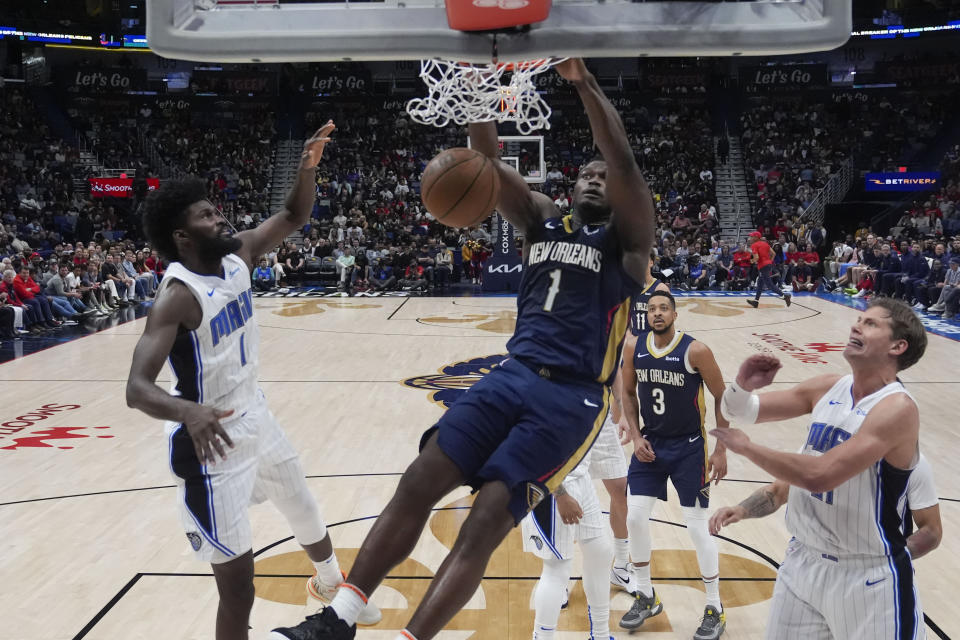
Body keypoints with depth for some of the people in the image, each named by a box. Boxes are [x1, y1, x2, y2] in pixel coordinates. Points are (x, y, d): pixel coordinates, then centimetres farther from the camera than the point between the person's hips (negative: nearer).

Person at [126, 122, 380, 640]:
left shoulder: (237, 256, -3)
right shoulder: (178, 297, -25)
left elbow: (294, 217, 9)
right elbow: (137, 389, -33)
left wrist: (307, 166, -10)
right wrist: (187, 410, -54)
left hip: (255, 418, 8)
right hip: (211, 440, -8)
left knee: (308, 519, 27)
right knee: (238, 584, -5)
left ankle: (333, 586, 59)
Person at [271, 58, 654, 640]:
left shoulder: (625, 238, 5)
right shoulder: (542, 219, 17)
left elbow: (624, 161, -12)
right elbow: (489, 161, 4)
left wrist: (584, 80, -18)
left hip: (574, 397, -4)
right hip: (514, 375, 4)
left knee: (485, 521, -16)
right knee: (417, 484, -8)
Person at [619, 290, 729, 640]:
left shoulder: (695, 351, -18)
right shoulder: (633, 348, -5)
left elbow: (723, 398, -9)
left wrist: (721, 450, -10)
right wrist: (636, 437, -2)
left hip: (689, 447, -4)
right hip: (650, 444, 4)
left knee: (698, 526, 0)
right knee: (635, 518, 2)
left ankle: (715, 609, 18)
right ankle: (645, 598, 23)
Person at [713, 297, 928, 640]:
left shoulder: (897, 408, -21)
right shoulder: (826, 389, 0)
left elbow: (819, 475, -30)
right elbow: (742, 412, 4)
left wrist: (746, 447, -20)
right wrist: (742, 385, -18)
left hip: (869, 576, -6)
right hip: (803, 560, 6)